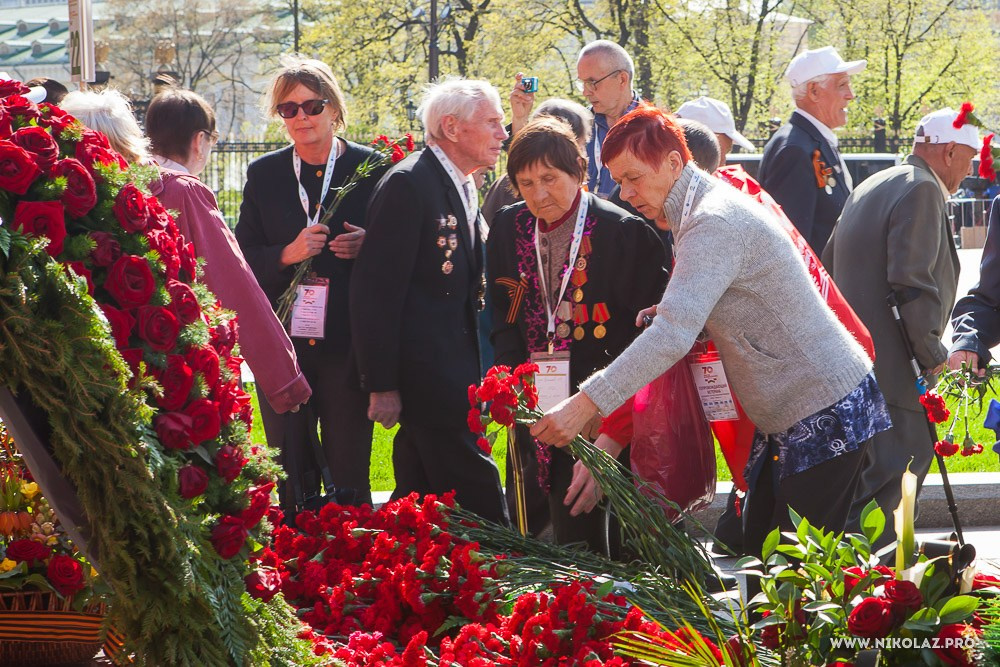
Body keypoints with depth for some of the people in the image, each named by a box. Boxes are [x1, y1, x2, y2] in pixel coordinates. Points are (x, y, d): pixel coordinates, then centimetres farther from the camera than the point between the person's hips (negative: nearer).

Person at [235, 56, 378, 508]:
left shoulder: (371, 169, 1)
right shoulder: (263, 174, 8)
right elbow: (242, 260, 5)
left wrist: (368, 246, -16)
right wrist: (287, 254, -13)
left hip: (348, 346, -2)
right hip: (283, 345, 2)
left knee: (349, 477, 1)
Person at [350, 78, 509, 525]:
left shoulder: (463, 188, 16)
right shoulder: (407, 185, -13)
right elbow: (376, 291, -16)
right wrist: (381, 386, -18)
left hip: (453, 371, 10)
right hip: (424, 372, -10)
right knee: (477, 499, -11)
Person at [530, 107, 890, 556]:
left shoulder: (714, 223, -21)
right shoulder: (706, 209, 12)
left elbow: (674, 336, -32)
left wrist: (585, 405, -35)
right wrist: (669, 314, 1)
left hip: (826, 413, -10)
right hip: (787, 417, 10)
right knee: (759, 553, 9)